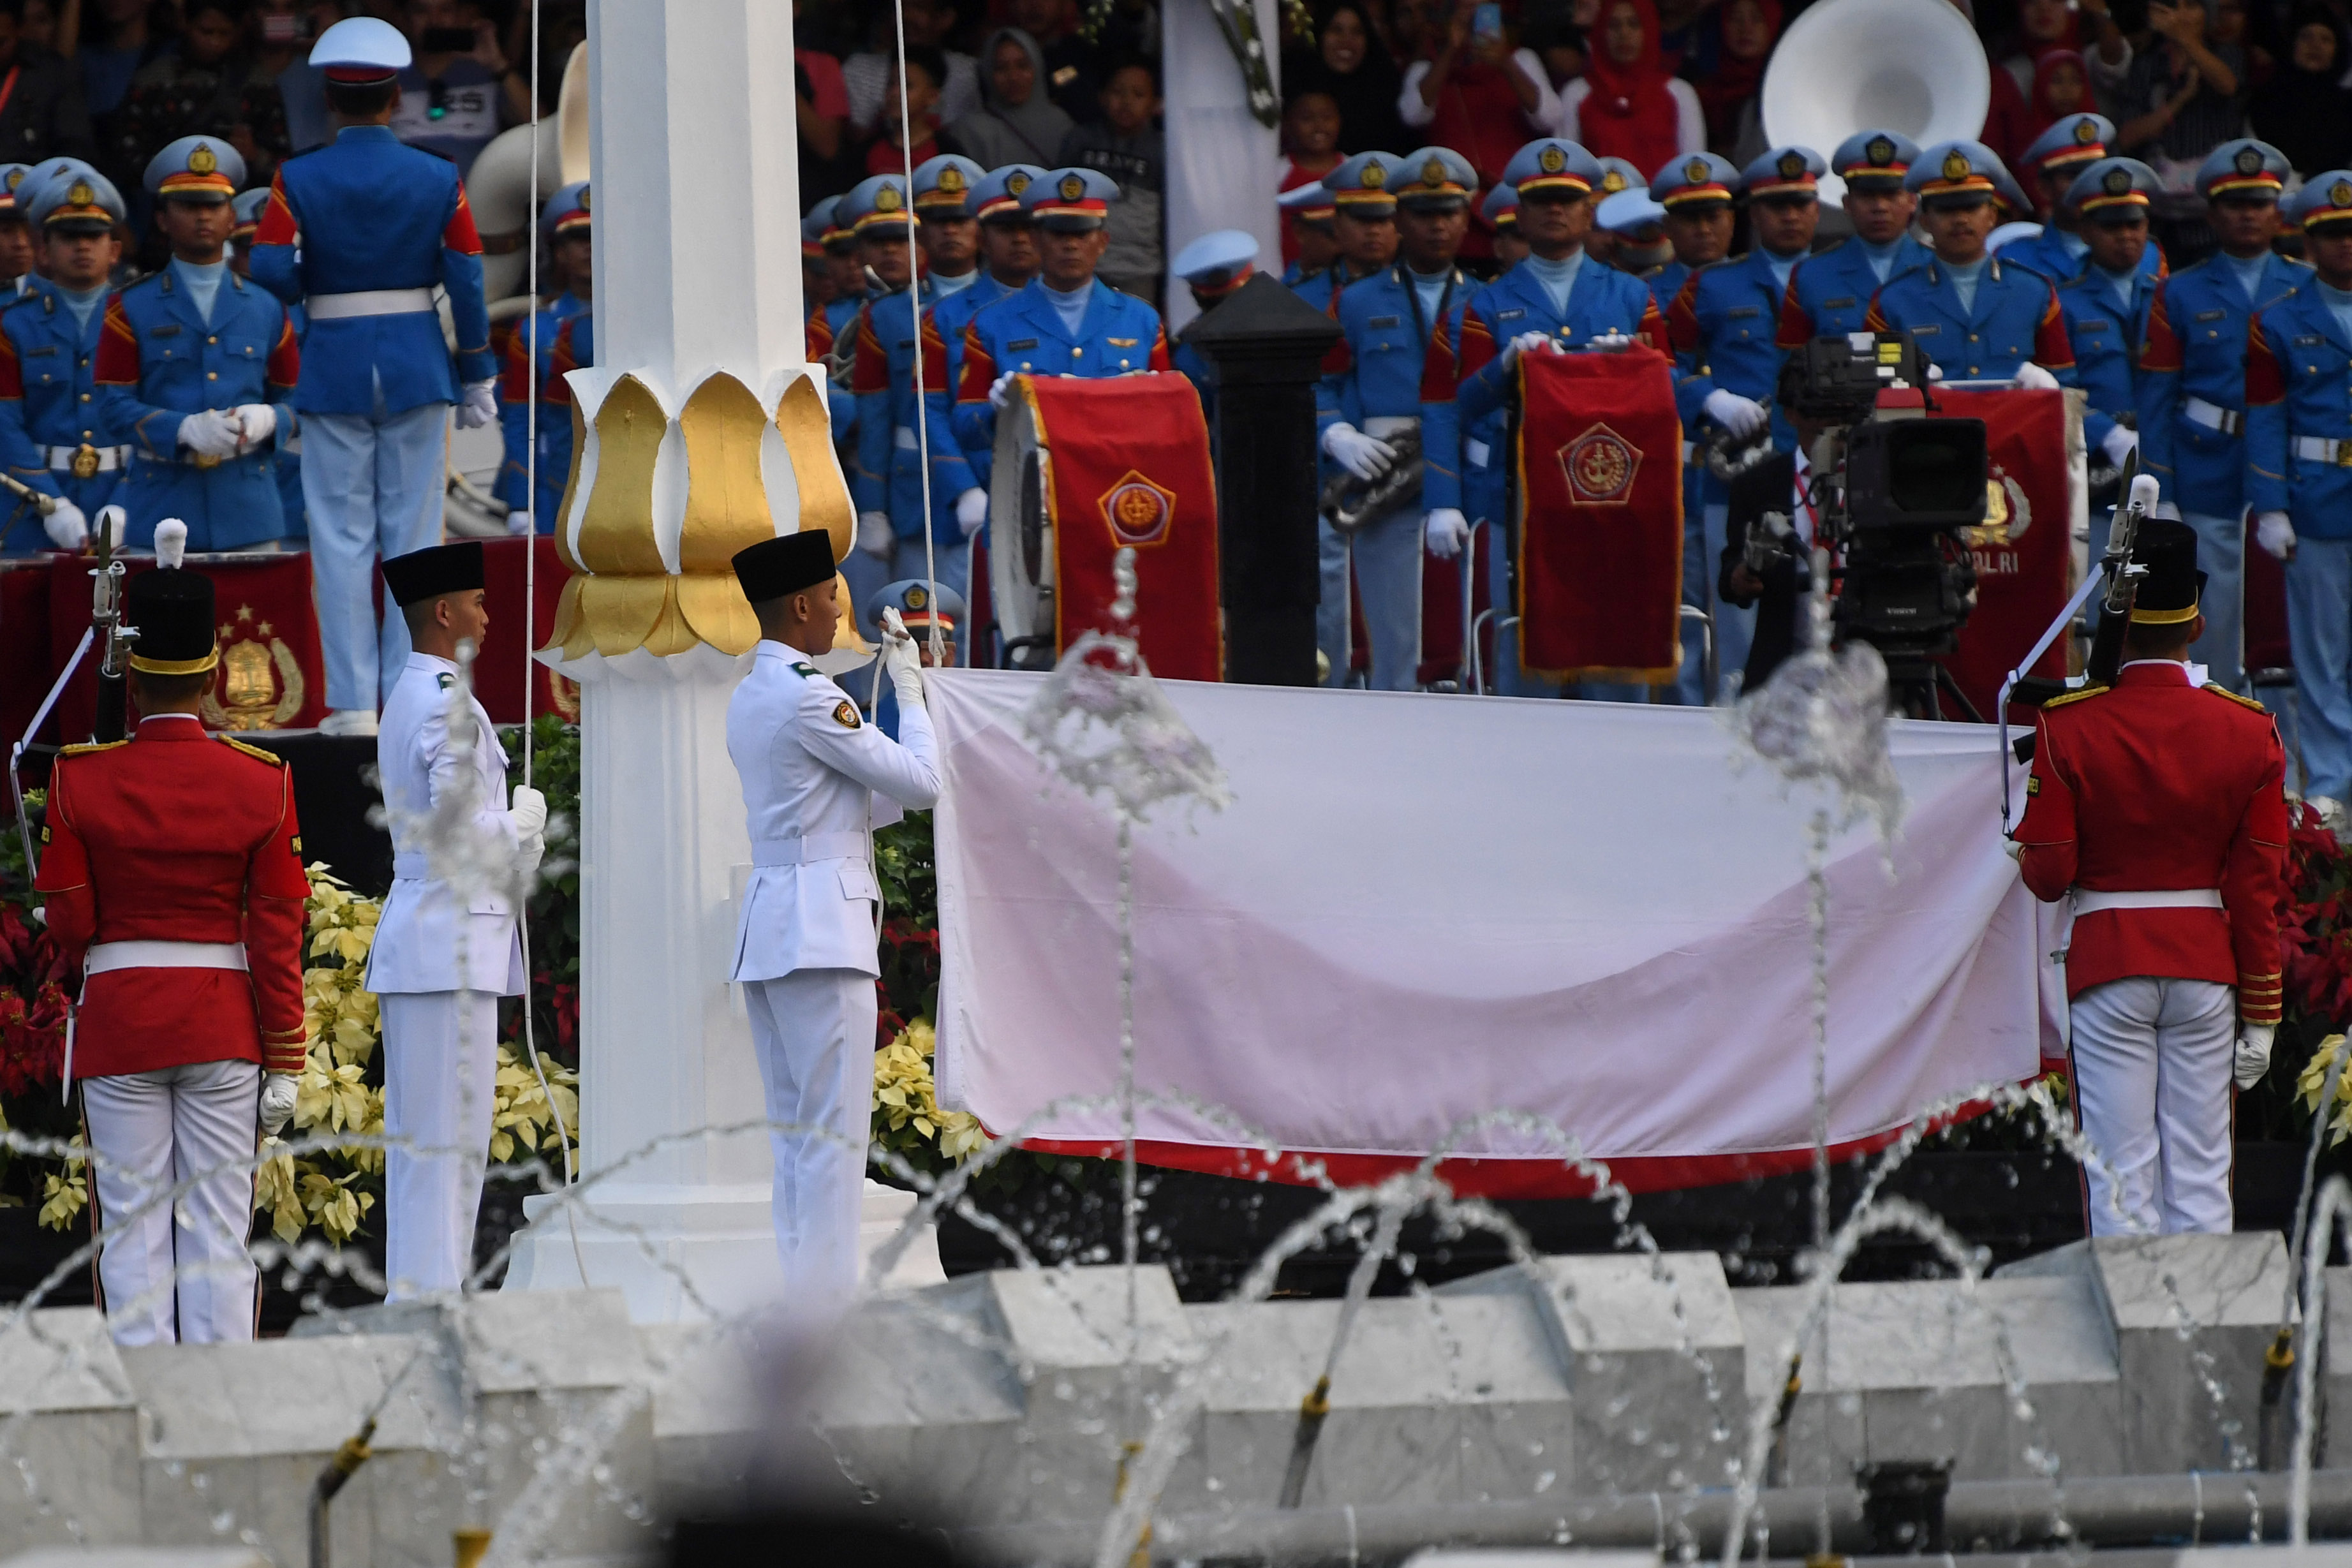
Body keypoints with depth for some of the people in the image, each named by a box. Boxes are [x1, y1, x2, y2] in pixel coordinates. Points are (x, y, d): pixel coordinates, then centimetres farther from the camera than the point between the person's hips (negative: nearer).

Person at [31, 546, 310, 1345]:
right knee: (218, 1230, 3)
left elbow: (68, 927, -2)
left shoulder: (81, 779, -6)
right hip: (223, 1029, 0)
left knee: (135, 1229, 2)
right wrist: (284, 1063, 3)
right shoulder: (262, 783, -3)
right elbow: (278, 936, -2)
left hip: (117, 1024, 0)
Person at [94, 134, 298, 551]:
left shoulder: (266, 309, 14)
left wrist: (266, 420, -10)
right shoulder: (132, 310, 6)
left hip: (248, 504, 2)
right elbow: (114, 404, -1)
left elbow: (295, 401, 15)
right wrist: (184, 430, -17)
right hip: (164, 499, -2)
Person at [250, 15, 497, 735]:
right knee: (413, 537, 6)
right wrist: (477, 379, 7)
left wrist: (317, 287, 9)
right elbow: (467, 285, -2)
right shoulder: (439, 180, -3)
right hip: (418, 371, 1)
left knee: (342, 541, 3)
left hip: (334, 372, -1)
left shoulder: (298, 180, -6)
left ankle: (353, 703, 0)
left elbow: (272, 273, -14)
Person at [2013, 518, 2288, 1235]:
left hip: (2107, 964, -2)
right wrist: (2261, 1013, 7)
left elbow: (2047, 875, -7)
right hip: (2208, 970, 2)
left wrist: (2025, 836, 16)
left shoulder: (2068, 727, -8)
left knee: (2122, 1177, 0)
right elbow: (2261, 886, 1)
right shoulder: (2248, 729, -1)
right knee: (2201, 1176, 5)